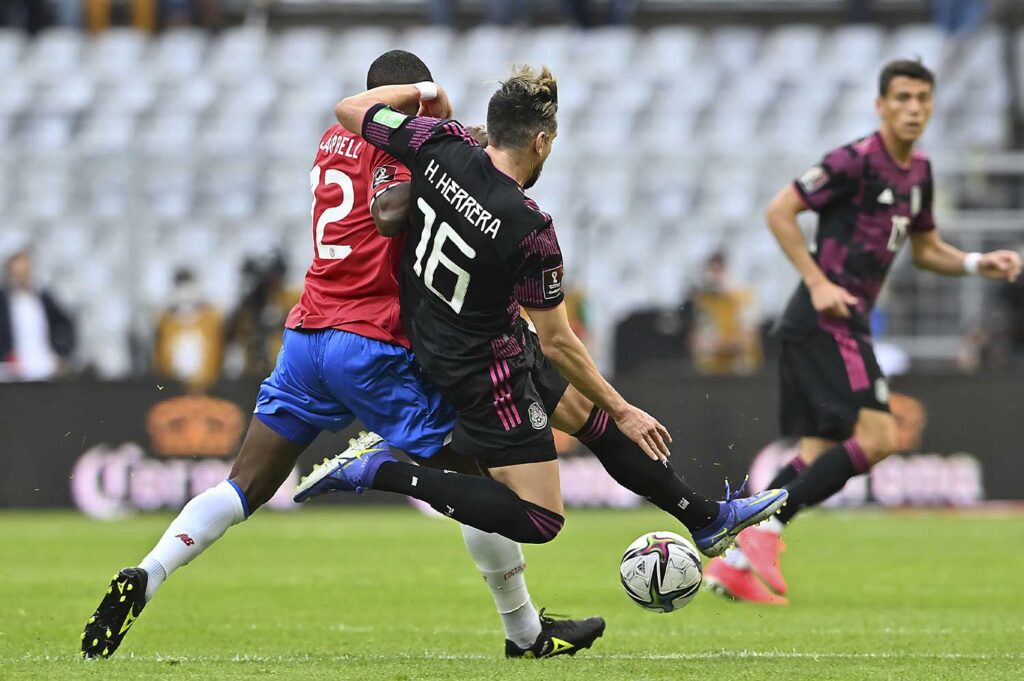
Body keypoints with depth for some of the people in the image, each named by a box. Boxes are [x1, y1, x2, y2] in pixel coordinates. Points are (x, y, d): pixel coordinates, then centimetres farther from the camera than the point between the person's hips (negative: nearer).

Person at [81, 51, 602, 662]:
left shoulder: (335, 138, 17)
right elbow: (389, 212, -25)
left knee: (245, 487, 5)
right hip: (373, 342, -7)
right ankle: (526, 631, 10)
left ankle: (143, 578, -15)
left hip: (306, 334, 7)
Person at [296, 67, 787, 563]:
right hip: (486, 369, -9)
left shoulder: (441, 145, -16)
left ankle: (709, 520, 34)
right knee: (539, 521, -2)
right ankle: (379, 470, -5)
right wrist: (623, 411, -4)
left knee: (586, 412, 21)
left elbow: (350, 110, -3)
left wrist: (421, 92, 11)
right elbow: (557, 341, -16)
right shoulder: (529, 229, -28)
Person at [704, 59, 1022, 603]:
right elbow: (779, 212, -12)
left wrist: (978, 265, 9)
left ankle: (733, 560, 7)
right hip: (825, 319, -9)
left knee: (819, 453, 6)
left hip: (846, 322, 9)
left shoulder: (918, 172, 15)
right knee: (877, 436, -17)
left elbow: (925, 251, 26)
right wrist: (818, 282, -17)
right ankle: (767, 528, -15)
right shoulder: (855, 161, -12)